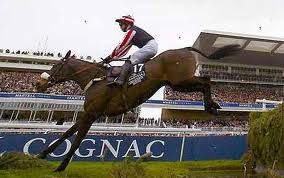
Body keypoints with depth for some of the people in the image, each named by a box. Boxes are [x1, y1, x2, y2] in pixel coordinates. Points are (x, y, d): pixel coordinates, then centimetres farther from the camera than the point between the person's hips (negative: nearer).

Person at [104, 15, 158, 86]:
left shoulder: (131, 31, -2)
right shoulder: (133, 31, 26)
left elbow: (121, 46, -7)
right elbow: (125, 48, 23)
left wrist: (110, 57, 0)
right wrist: (115, 57, 18)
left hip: (149, 46, -10)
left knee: (130, 61, -17)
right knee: (132, 58, 18)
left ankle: (119, 80, -30)